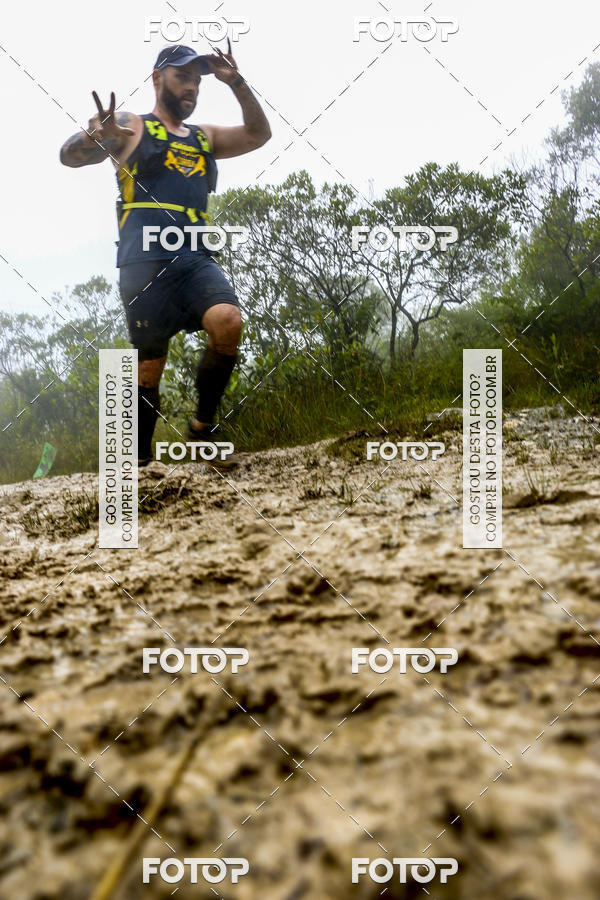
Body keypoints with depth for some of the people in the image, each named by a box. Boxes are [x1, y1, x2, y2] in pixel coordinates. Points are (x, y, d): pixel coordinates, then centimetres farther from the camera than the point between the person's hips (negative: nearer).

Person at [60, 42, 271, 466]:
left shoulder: (205, 138, 28)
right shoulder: (131, 127, 12)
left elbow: (259, 134, 22)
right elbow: (69, 155, 0)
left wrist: (236, 83, 8)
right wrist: (95, 136, -23)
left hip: (197, 260, 4)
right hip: (146, 260, -4)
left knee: (229, 322, -24)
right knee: (151, 360, -5)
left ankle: (203, 426, -9)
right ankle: (140, 459, 9)